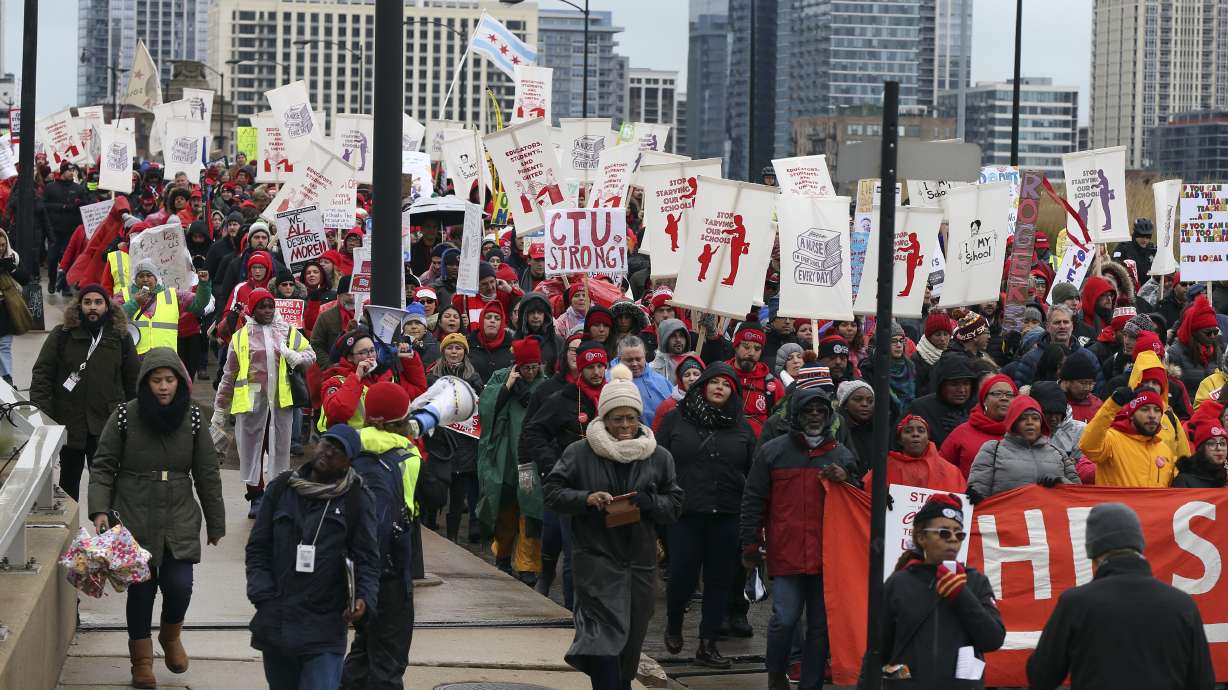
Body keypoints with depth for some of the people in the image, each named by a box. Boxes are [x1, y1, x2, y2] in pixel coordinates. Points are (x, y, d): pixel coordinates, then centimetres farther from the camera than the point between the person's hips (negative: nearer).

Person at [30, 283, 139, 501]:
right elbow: (42, 375, 0)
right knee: (69, 478, 14)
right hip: (69, 423, 1)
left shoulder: (120, 337, 4)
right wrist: (41, 414, -10)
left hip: (106, 426, -1)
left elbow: (133, 379, 9)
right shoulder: (61, 335, 1)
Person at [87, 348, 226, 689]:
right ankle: (141, 658, 24)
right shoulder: (125, 416, -6)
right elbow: (103, 466, 0)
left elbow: (207, 474, 6)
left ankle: (171, 635, 25)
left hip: (180, 520, 1)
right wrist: (100, 510, -13)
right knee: (141, 588, 3)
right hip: (135, 520, -1)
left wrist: (216, 523, 10)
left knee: (180, 585, -9)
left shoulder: (192, 417, 0)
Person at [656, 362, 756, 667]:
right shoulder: (676, 420, 5)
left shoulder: (741, 427, 11)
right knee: (682, 574, -5)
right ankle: (674, 624, 24)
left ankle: (708, 645, 11)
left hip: (727, 516, 2)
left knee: (719, 579, 4)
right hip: (685, 513, -2)